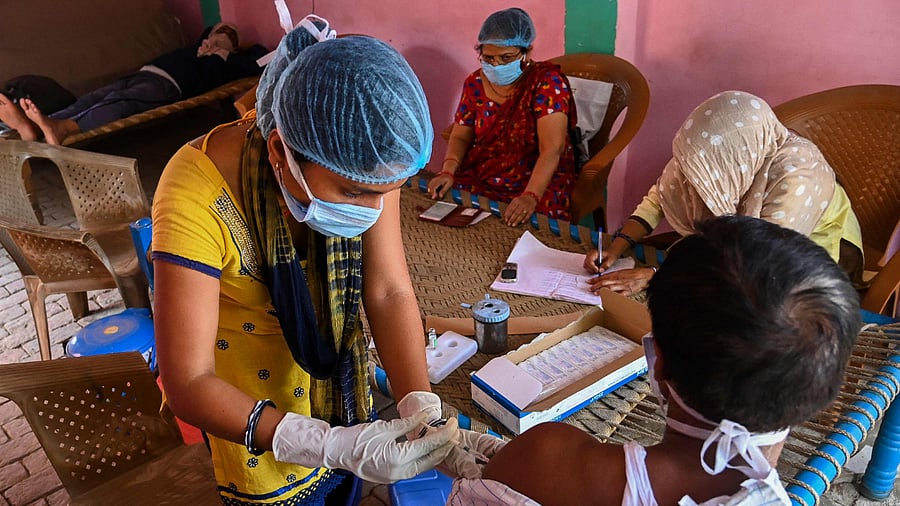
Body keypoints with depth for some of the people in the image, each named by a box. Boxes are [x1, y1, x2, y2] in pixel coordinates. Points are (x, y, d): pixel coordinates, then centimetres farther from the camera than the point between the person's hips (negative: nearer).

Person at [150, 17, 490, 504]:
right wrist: (331, 447, -43)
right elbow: (187, 383, -33)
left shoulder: (361, 163, -23)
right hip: (247, 407, -3)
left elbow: (389, 292, -20)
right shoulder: (197, 199, -36)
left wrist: (422, 407, -35)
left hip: (336, 370, 4)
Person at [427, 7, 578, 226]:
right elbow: (461, 136, 8)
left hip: (538, 182, -4)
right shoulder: (475, 83, 1)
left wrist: (530, 196, -38)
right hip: (479, 179, 5)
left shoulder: (547, 82, -14)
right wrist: (448, 171, -13)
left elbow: (551, 149, -24)